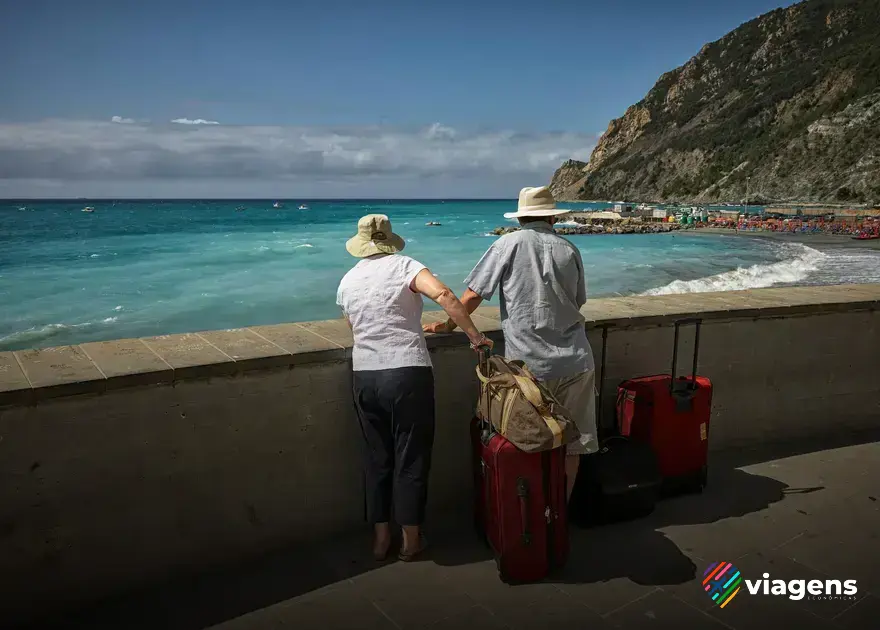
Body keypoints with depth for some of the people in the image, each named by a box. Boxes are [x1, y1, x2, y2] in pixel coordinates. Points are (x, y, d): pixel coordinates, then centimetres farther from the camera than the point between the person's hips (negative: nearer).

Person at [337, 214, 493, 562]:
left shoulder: (347, 281, 10)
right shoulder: (403, 266, -4)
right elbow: (443, 294, -20)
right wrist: (475, 336, -13)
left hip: (364, 377, 4)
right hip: (408, 373, -4)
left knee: (376, 457, 16)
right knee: (411, 457, 8)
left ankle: (380, 537, 26)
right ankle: (411, 539, 19)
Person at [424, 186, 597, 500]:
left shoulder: (509, 244, -3)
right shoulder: (569, 250, 7)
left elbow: (472, 296, -4)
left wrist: (447, 325, 10)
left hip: (529, 366, -3)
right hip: (575, 363, 3)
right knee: (571, 444, 13)